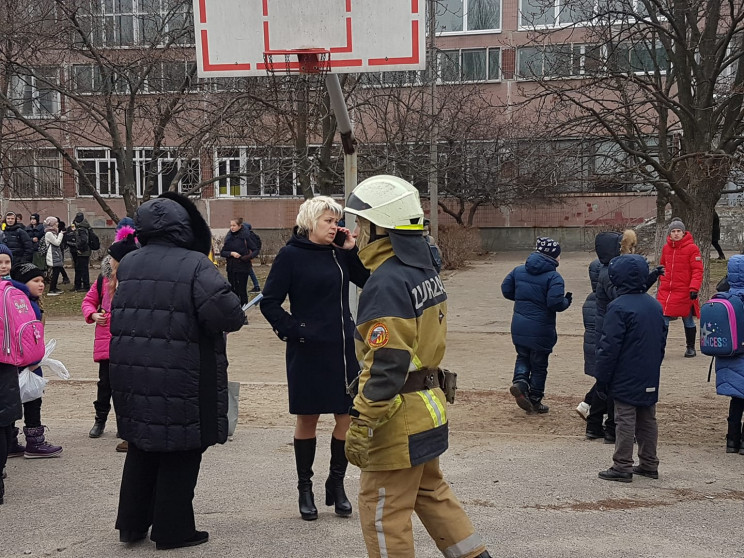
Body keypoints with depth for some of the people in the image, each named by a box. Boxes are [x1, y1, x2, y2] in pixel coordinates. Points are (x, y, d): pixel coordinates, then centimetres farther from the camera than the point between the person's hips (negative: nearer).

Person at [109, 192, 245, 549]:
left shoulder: (128, 264, 5)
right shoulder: (194, 264, -15)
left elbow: (119, 313, 15)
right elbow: (224, 312, -26)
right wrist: (235, 318, -7)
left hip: (130, 372, 6)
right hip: (180, 378, -6)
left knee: (141, 447, 21)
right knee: (179, 453, 8)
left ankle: (132, 524, 30)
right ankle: (172, 530, 17)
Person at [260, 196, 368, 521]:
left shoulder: (338, 254, 9)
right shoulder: (291, 255, -6)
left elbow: (368, 281, 8)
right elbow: (270, 302, -6)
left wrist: (352, 250, -1)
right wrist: (293, 330, -12)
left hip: (344, 348, 5)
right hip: (309, 351, -5)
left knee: (348, 416, 5)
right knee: (307, 418, 6)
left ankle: (336, 483, 22)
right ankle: (305, 488, 20)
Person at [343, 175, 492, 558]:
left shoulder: (386, 283, -21)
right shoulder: (426, 271, 8)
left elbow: (385, 365, -25)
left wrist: (361, 425, -21)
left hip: (398, 419, -10)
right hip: (429, 408, 10)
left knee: (383, 512, 4)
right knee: (431, 492, 24)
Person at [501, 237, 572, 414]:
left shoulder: (518, 271, 2)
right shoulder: (553, 277, -16)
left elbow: (506, 290, 5)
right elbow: (556, 303, -24)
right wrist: (567, 300, -3)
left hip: (519, 327, 4)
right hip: (541, 329, -4)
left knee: (523, 357, 22)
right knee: (539, 365, 11)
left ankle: (519, 381, -5)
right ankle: (534, 400, 19)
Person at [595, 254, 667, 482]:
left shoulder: (619, 307, -16)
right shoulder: (655, 305, 9)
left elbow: (609, 347, -16)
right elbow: (662, 341, 16)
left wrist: (602, 379, -10)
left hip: (625, 379, -7)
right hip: (650, 379, 7)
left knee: (625, 421, -2)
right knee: (647, 420, 14)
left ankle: (622, 467, 2)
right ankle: (649, 464, 21)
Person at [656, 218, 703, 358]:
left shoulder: (692, 248, -8)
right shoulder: (666, 248, 7)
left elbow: (697, 270, -10)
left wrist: (694, 288, -18)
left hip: (685, 292, -3)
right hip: (666, 291, 3)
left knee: (688, 320, 11)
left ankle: (691, 348, 25)